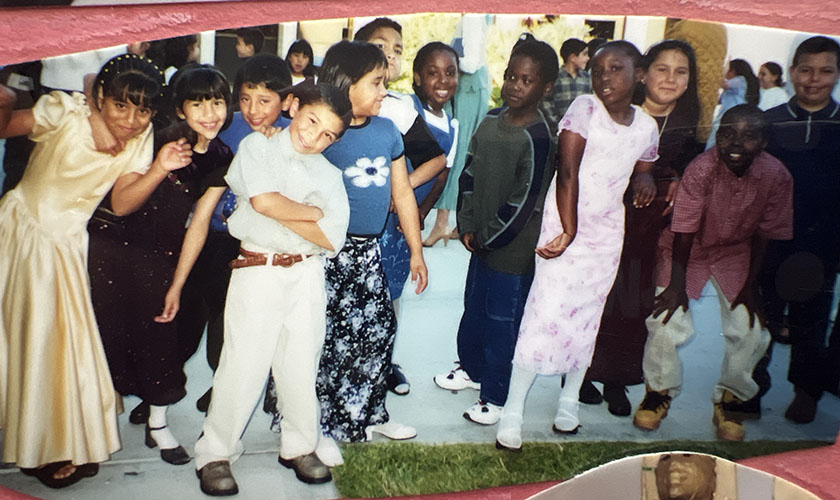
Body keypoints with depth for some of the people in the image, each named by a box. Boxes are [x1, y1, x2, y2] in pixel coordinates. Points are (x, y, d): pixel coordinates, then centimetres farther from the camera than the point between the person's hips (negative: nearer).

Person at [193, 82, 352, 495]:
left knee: (301, 364, 11)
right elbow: (263, 200, -17)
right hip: (257, 271, -3)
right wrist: (313, 213, -4)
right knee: (243, 364, 0)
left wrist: (278, 210, -10)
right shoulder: (257, 146, 2)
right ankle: (215, 454, 16)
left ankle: (299, 446, 28)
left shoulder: (329, 174, 9)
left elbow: (331, 238, -5)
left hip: (307, 276, 3)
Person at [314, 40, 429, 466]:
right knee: (329, 339, 1)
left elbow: (402, 193, 13)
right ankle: (321, 427, 20)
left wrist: (416, 251, 15)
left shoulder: (387, 130, 7)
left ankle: (369, 414, 35)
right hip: (330, 253, -6)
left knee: (379, 332, 14)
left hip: (370, 251, 7)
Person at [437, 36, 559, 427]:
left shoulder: (537, 138, -20)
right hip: (481, 241, 7)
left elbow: (522, 203, -20)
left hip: (513, 249, -7)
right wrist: (467, 226, 2)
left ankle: (495, 396, 23)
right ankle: (471, 369, 46)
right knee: (473, 310, 23)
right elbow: (470, 173, 9)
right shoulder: (492, 121, 2)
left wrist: (489, 238, -10)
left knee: (501, 323, 6)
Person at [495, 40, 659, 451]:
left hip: (607, 232, 5)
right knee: (545, 312, -9)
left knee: (587, 316, 12)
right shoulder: (584, 109, -10)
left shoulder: (646, 127, 4)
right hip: (563, 225, -5)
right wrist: (568, 230, -20)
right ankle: (512, 411, 1)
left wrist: (644, 181, -5)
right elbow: (567, 172, -16)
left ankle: (569, 400, 30)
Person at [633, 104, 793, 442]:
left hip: (736, 253, 3)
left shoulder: (777, 177, -19)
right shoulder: (700, 170, -27)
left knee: (751, 331, -7)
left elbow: (765, 234, -7)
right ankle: (658, 392, 13)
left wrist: (752, 286, -6)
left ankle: (728, 400, 19)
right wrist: (677, 284, -17)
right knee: (667, 321, -14)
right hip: (688, 249, -2)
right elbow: (684, 231, -20)